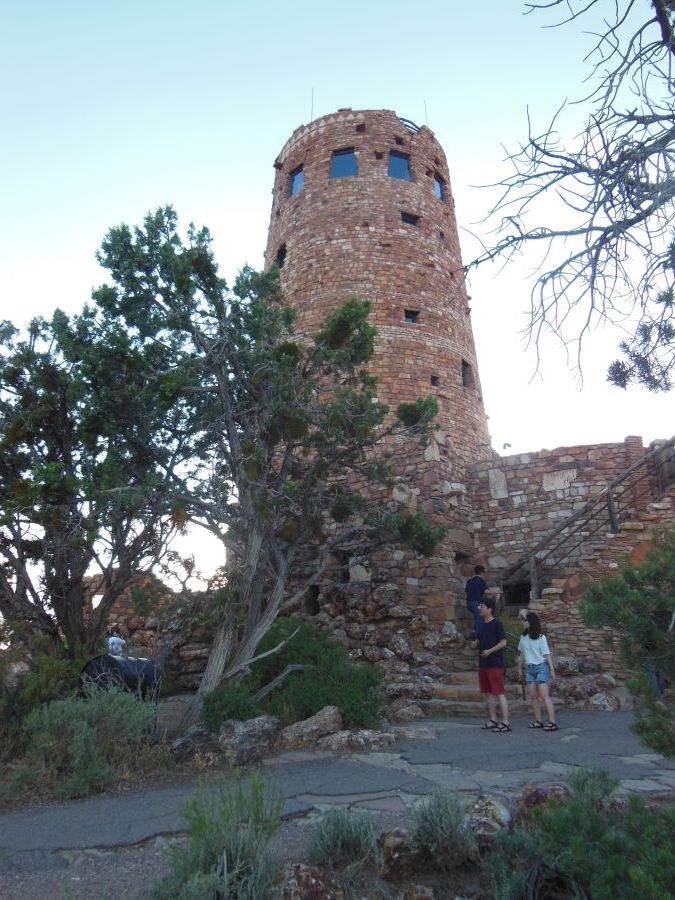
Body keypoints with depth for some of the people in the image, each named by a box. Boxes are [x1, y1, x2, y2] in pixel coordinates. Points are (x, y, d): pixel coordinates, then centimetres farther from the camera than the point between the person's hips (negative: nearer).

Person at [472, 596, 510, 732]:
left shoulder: (497, 624, -9)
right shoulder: (482, 624, 13)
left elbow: (503, 642, -13)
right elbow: (479, 640, 21)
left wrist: (490, 651, -22)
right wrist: (475, 644, -2)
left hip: (495, 663, -8)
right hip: (483, 663, 8)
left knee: (499, 693, -5)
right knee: (488, 693, 11)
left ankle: (505, 722, -1)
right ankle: (493, 720, 20)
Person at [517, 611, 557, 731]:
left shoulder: (541, 637, -8)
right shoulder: (523, 637, 6)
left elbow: (547, 654, -6)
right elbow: (521, 653, 14)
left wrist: (552, 669, -10)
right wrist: (520, 668, 17)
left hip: (541, 667, -5)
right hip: (529, 669, 5)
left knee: (544, 696, -9)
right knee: (533, 696, 4)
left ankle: (552, 722, -8)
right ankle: (539, 721, 11)